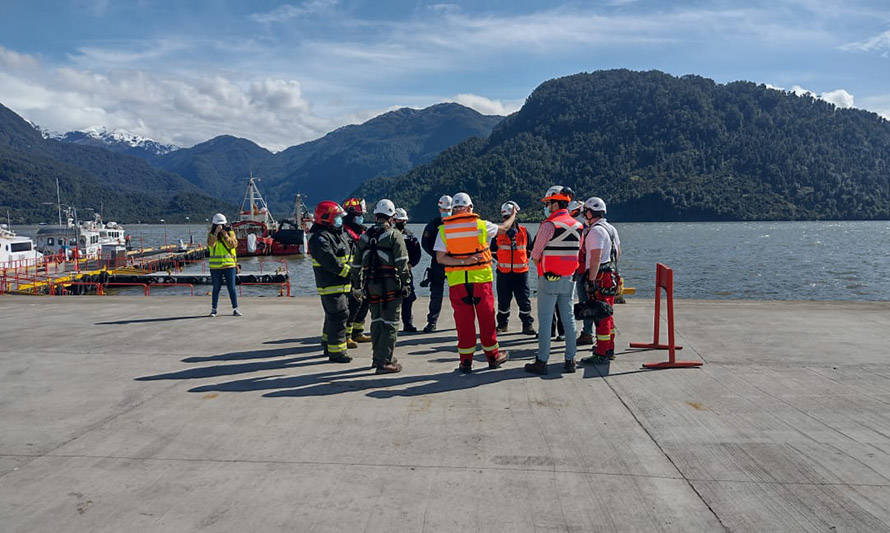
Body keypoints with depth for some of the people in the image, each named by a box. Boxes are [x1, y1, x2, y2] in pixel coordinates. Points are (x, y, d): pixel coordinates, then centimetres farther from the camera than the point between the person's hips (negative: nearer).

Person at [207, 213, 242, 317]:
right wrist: (216, 232, -23)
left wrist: (225, 234, -17)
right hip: (215, 266, 0)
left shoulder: (230, 232, 5)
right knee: (216, 288, 7)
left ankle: (235, 309, 5)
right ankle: (213, 309, 17)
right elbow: (210, 243, -17)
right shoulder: (211, 234, 4)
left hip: (229, 265, 0)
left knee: (232, 288, -1)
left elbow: (234, 244, -10)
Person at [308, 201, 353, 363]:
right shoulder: (319, 238, -17)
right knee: (338, 316, -8)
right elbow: (331, 262, -26)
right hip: (331, 286, -10)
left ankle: (328, 345, 34)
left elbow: (349, 255, 21)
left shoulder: (339, 234, 15)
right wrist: (351, 272, -21)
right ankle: (336, 352, -1)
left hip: (341, 285, 10)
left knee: (333, 316, 20)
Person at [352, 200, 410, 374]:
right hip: (390, 284, -6)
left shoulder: (365, 236, 13)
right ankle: (384, 362, -3)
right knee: (390, 323, -2)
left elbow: (356, 263, 16)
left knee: (376, 321, 17)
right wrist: (405, 283, -6)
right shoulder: (395, 235, -4)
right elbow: (402, 263, -11)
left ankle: (378, 357, 26)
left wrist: (356, 285, 23)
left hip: (371, 284, 6)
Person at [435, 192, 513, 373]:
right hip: (480, 279, -1)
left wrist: (462, 262, -10)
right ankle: (493, 357, 22)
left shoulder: (444, 229, 0)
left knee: (463, 321, 6)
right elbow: (503, 228, 17)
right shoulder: (480, 224, -2)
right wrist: (513, 215, 34)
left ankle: (466, 361, 11)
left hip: (457, 281, 1)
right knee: (486, 319, 10)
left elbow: (440, 258, -7)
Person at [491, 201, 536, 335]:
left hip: (521, 272, 0)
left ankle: (528, 325, 10)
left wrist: (523, 260, 10)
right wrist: (502, 260, 8)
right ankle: (502, 324, 22)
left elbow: (529, 249, 16)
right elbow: (493, 251, 13)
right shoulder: (498, 232, 2)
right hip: (504, 273, 0)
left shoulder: (524, 231, 4)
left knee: (524, 300, 0)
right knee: (503, 301, 8)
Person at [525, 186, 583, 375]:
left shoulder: (549, 225, -14)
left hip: (549, 279, -6)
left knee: (545, 320, 0)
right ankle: (570, 360, 15)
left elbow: (535, 254, -9)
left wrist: (538, 263, 10)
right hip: (569, 278, 6)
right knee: (568, 318, 11)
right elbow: (577, 251, 12)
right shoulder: (577, 226, 6)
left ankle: (542, 361, 4)